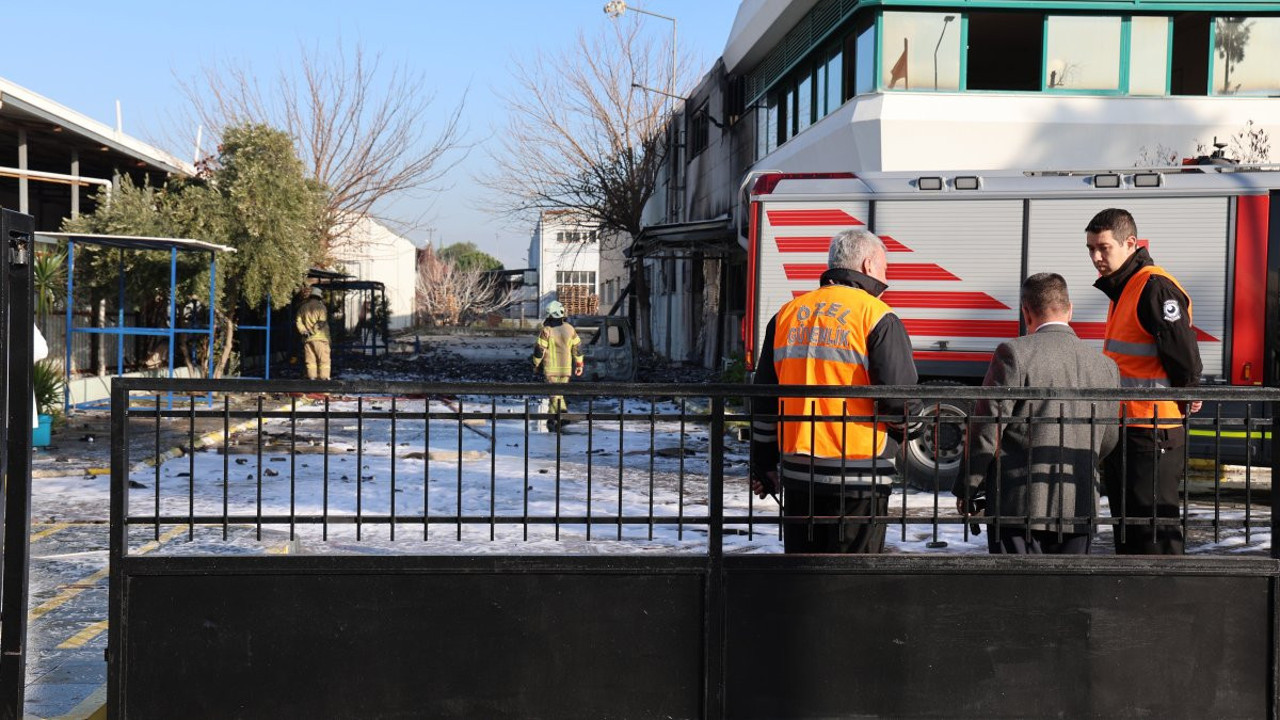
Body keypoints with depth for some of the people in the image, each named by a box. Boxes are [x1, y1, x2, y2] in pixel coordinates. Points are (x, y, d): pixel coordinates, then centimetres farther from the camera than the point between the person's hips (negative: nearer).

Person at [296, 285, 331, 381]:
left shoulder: (303, 308, 13)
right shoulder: (321, 307, -3)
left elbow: (299, 322, 5)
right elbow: (321, 322, -14)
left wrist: (304, 332, -2)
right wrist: (313, 331, -10)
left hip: (307, 339, 4)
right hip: (320, 338, -4)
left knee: (310, 361, 6)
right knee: (324, 360, -2)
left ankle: (312, 378, 2)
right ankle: (324, 378, -9)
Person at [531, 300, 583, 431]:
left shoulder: (546, 330, -13)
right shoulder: (570, 329, 2)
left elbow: (539, 350, -10)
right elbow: (577, 347, 7)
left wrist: (536, 365, 4)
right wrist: (579, 364, 16)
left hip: (550, 368, -4)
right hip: (566, 368, 4)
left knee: (555, 393, 0)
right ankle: (554, 417, 14)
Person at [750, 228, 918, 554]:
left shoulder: (787, 315, 11)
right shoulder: (876, 317, -8)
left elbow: (763, 402, 13)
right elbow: (900, 399, -13)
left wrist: (763, 467, 20)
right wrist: (900, 427, 10)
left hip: (798, 476, 5)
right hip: (858, 478, -5)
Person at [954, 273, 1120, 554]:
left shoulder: (1014, 353, -8)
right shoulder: (1106, 366, 7)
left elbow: (987, 429, -9)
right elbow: (1107, 441, 15)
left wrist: (967, 489, 1)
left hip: (1017, 503, -4)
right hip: (1079, 508, 4)